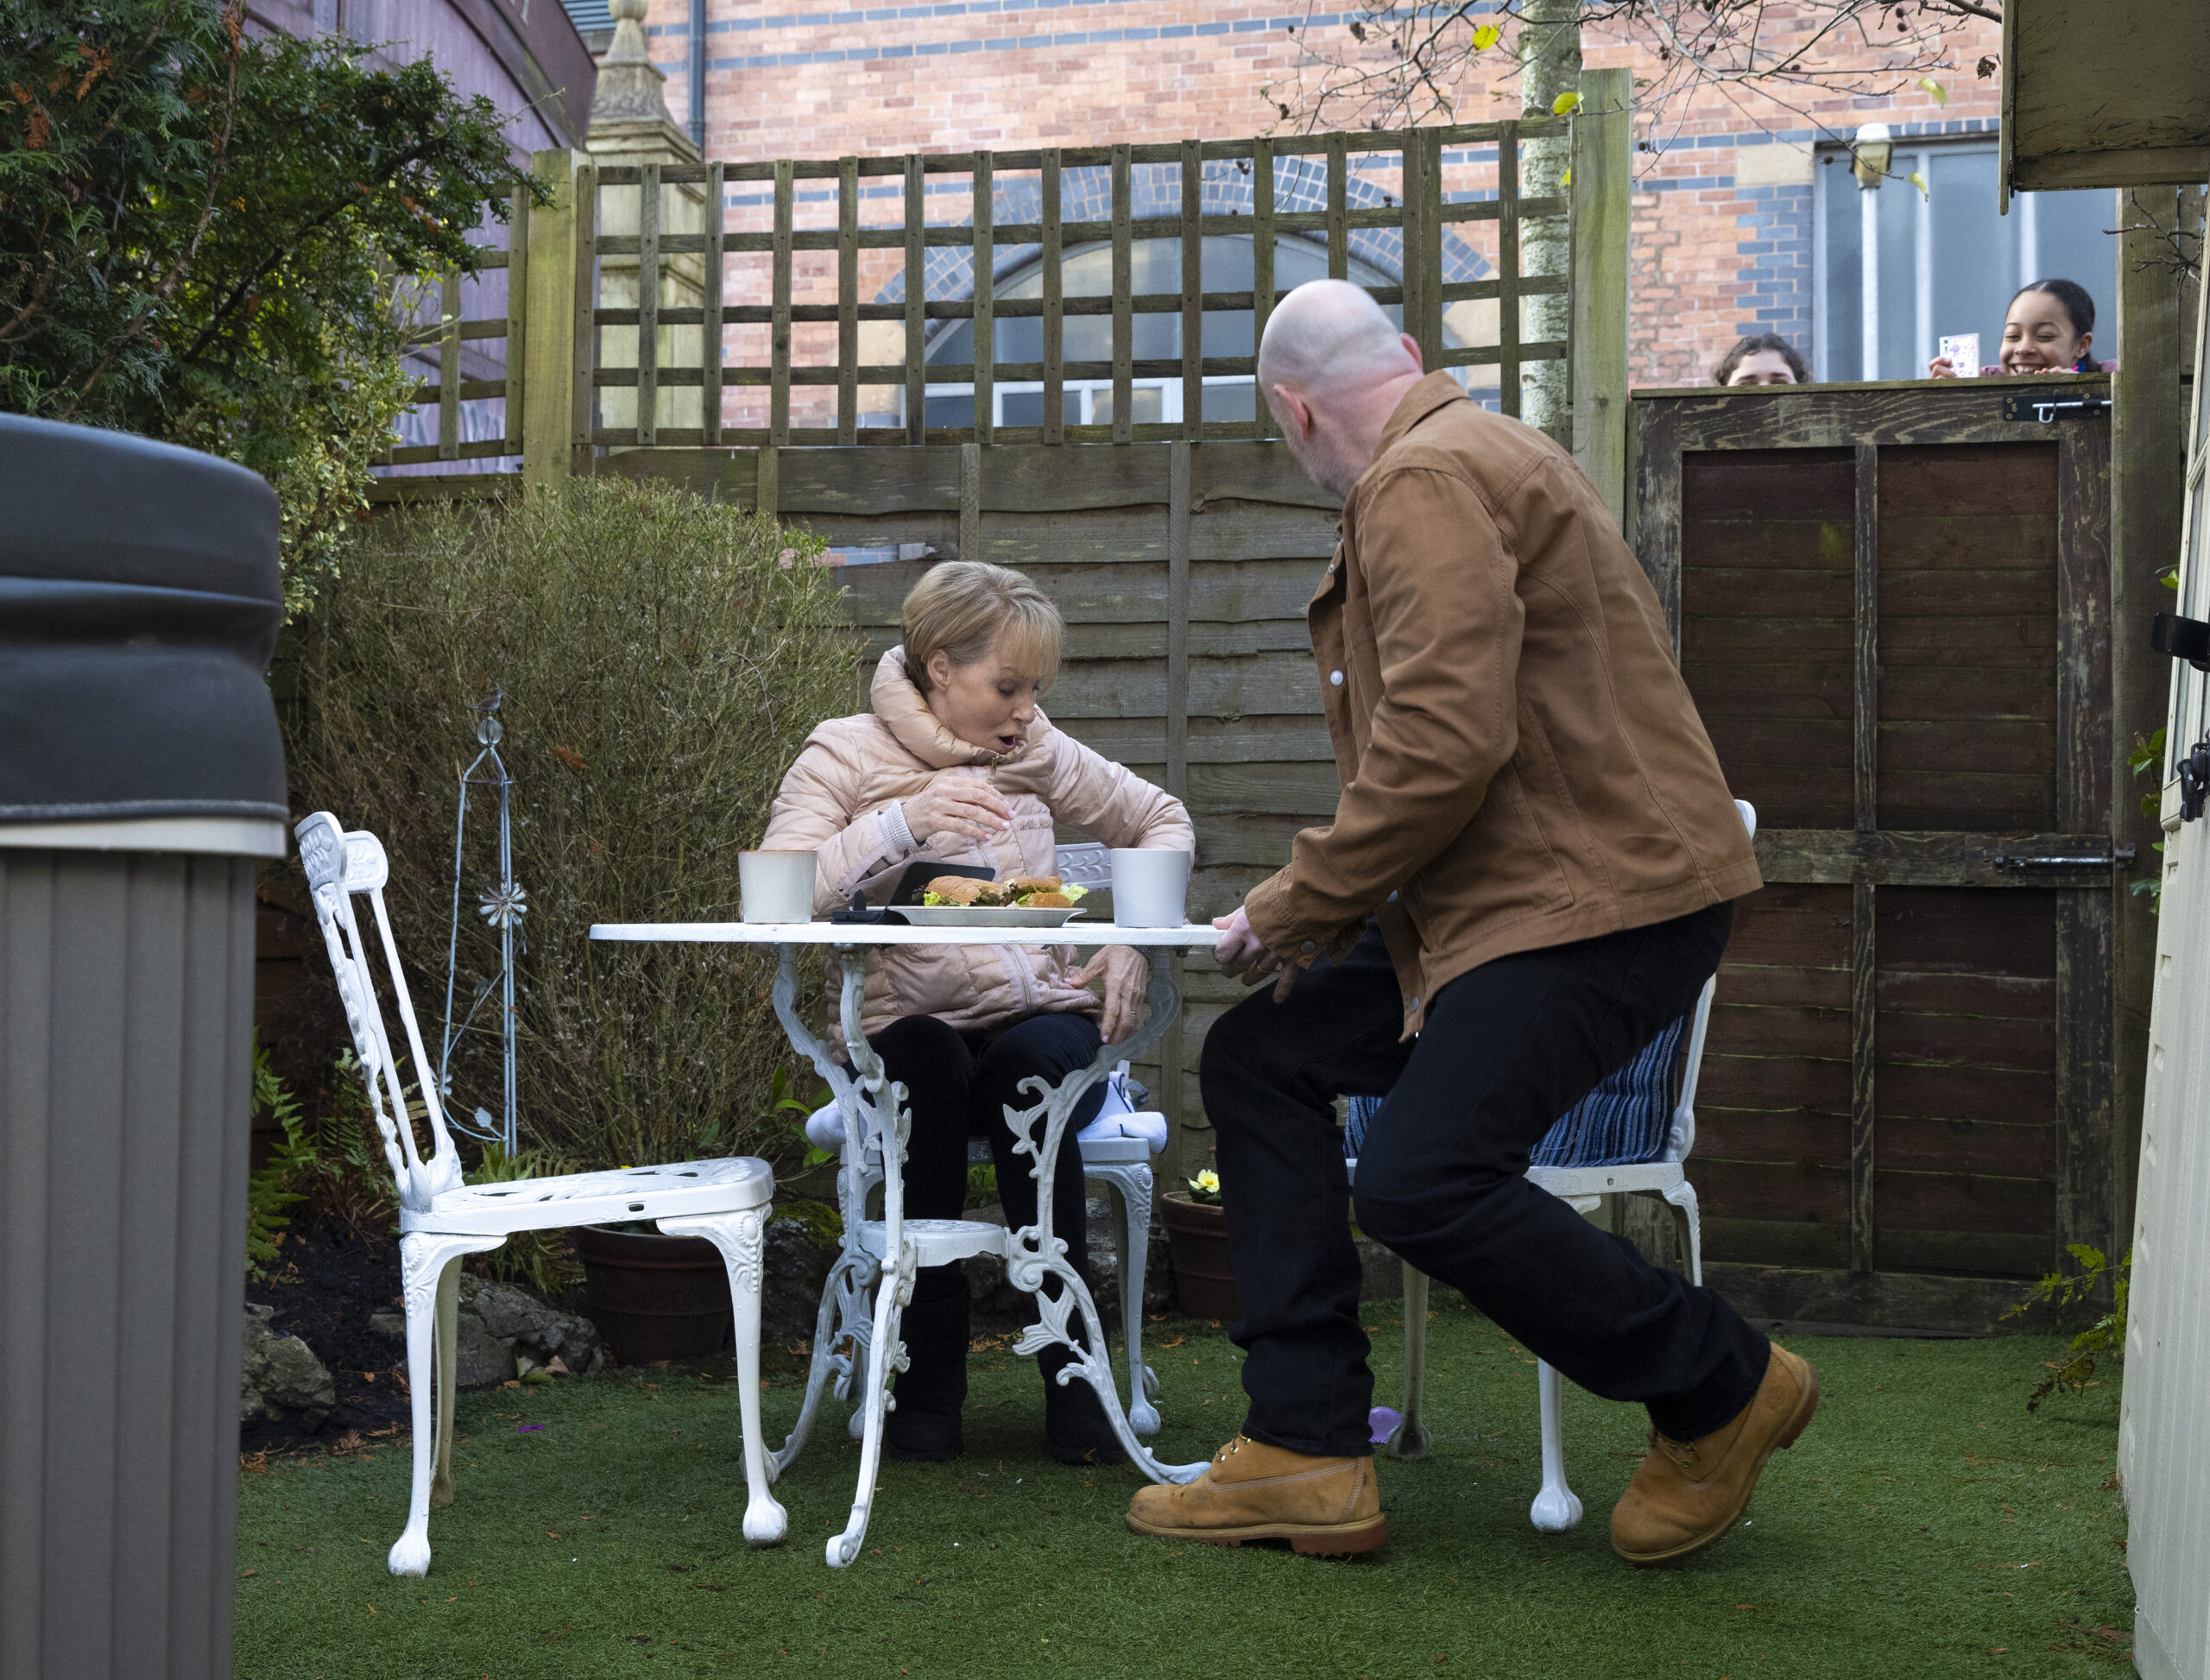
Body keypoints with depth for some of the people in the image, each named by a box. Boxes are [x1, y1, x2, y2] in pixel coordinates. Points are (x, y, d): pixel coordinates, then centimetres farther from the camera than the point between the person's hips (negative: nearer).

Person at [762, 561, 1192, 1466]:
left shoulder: (1037, 750, 12)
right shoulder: (845, 755, 2)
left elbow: (1163, 819, 23)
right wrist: (902, 823, -23)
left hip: (1043, 1017, 2)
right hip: (907, 1028, -2)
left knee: (1031, 1064, -34)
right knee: (926, 1063, -37)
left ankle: (1072, 1372, -24)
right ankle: (929, 1380, -20)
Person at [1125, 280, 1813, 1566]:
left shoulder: (1427, 476, -13)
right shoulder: (1467, 456, 23)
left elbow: (1446, 743, -25)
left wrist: (1294, 907, -14)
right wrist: (1322, 907, 30)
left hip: (1599, 891, -11)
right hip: (1508, 887, 11)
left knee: (1423, 1180, -20)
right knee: (1260, 1057, 8)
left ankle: (1720, 1387, 3)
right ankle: (1307, 1456, 7)